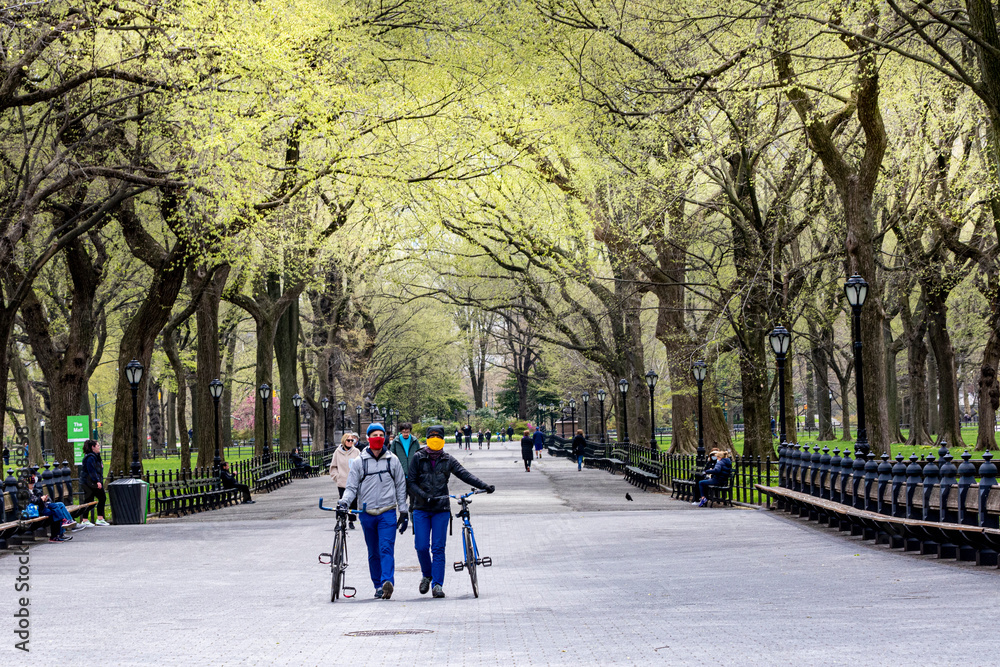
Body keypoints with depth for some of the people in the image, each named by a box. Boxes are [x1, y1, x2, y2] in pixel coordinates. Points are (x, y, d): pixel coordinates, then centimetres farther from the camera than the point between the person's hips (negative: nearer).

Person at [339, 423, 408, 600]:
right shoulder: (359, 462, 5)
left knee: (386, 549, -16)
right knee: (373, 553, 8)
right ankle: (378, 586, 15)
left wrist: (404, 512, 9)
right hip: (367, 514, 1)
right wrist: (344, 502, -14)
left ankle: (387, 582, -27)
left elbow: (401, 486, 12)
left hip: (388, 512, -1)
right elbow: (351, 487, 5)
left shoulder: (393, 460, 7)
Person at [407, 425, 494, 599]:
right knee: (421, 546, -4)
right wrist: (424, 496, -17)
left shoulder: (448, 460, 7)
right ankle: (427, 575, 22)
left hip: (441, 508, 1)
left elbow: (464, 474, -2)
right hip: (421, 508, 0)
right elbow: (410, 483, -1)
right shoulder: (418, 458, 3)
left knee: (438, 548, -3)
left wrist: (484, 486, -15)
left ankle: (437, 584, 0)